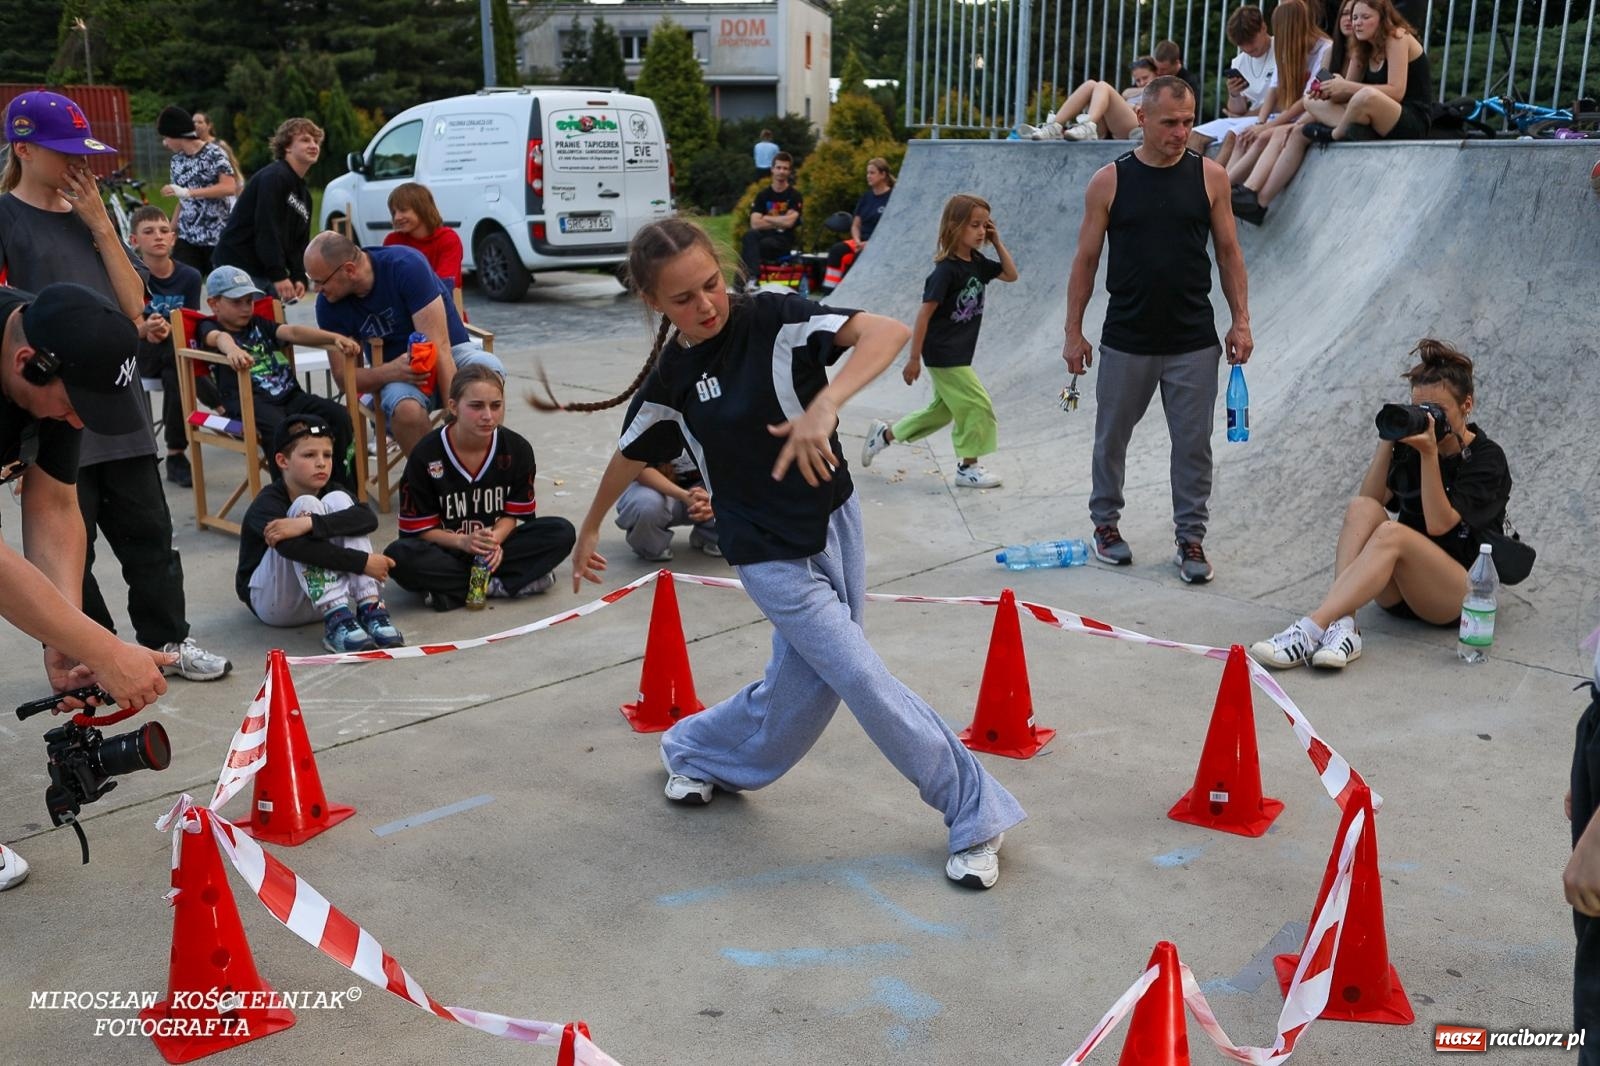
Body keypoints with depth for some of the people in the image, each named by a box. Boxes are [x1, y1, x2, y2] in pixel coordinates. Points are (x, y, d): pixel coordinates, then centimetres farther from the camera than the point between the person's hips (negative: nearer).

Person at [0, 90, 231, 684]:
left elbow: (132, 305, 7)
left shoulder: (89, 214, 14)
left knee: (148, 532, 11)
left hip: (117, 405, 6)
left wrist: (100, 224, 1)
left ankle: (168, 639, 23)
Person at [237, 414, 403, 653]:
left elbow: (368, 519, -25)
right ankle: (337, 619, -37)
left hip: (320, 597, 4)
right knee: (306, 505, -26)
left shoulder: (331, 489, -2)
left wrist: (308, 523, -39)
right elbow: (296, 548, -37)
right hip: (272, 603, -4)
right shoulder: (267, 504, -17)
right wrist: (362, 562, -39)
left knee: (338, 500, -18)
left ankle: (370, 608, -27)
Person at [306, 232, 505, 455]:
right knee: (406, 409, -36)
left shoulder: (406, 265, -22)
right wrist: (390, 372, -30)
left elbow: (438, 346, -25)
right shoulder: (328, 305, -10)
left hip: (451, 354, -1)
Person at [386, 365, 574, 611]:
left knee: (562, 532, -18)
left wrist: (495, 539, -24)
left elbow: (513, 514, -1)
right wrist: (463, 542, -28)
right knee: (399, 557, -34)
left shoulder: (517, 449, -7)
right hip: (445, 549, -3)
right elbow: (419, 528, -10)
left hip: (495, 545, 3)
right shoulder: (425, 454, -15)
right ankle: (496, 584, -22)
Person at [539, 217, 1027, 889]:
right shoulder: (670, 379, -6)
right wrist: (589, 530, 24)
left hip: (833, 524, 1)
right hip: (769, 555, -1)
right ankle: (974, 812, 11)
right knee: (865, 681, -5)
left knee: (803, 686, 9)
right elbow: (630, 456, 12)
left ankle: (695, 752, 37)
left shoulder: (775, 319, -13)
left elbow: (889, 332, -26)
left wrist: (825, 405, -41)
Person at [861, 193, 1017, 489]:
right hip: (943, 355, -9)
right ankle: (968, 468, 9)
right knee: (978, 406, -5)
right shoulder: (946, 270, -20)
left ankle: (884, 434, 32)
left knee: (942, 410, 19)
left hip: (957, 354, 9)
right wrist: (914, 358, -19)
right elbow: (925, 314, -20)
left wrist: (997, 243, 2)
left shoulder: (977, 262, 4)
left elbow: (1011, 275, 15)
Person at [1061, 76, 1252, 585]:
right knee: (1111, 438, 12)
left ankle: (1190, 538, 16)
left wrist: (1240, 320, 0)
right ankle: (1105, 523, 30)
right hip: (1125, 341, 0)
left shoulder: (1210, 176, 1)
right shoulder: (1108, 181, -3)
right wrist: (1073, 331, 0)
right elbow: (1086, 260, 1)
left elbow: (1228, 251, 6)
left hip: (1193, 342, 1)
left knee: (1193, 444, 4)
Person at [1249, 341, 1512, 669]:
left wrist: (1429, 454, -22)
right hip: (1400, 590, 5)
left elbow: (1439, 524, -16)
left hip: (1460, 594, -4)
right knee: (1362, 508, -23)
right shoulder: (1411, 443, 9)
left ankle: (1310, 631, -49)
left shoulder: (1487, 458, -4)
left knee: (1391, 532, -34)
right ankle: (1343, 627, -41)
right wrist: (1388, 441, -7)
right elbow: (1371, 498, -2)